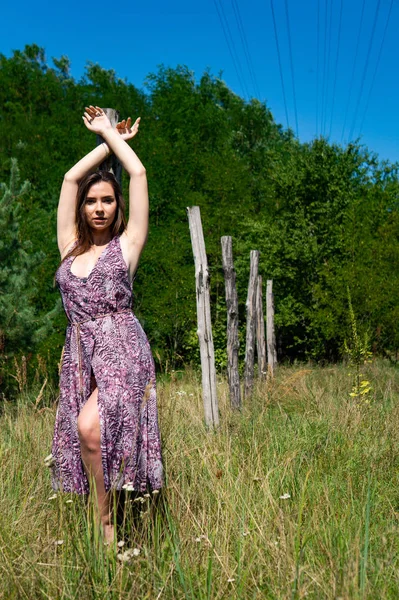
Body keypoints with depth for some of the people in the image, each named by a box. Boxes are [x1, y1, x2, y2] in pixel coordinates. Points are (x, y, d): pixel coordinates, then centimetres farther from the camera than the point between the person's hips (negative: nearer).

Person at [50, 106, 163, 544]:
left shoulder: (126, 244, 5)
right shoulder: (70, 246, 14)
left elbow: (138, 173, 2)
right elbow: (71, 178, 13)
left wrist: (111, 132, 16)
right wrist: (106, 140, 22)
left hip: (121, 348, -5)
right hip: (78, 353, 5)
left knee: (90, 426, -25)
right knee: (86, 439, 0)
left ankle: (106, 521, -8)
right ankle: (104, 522, 14)